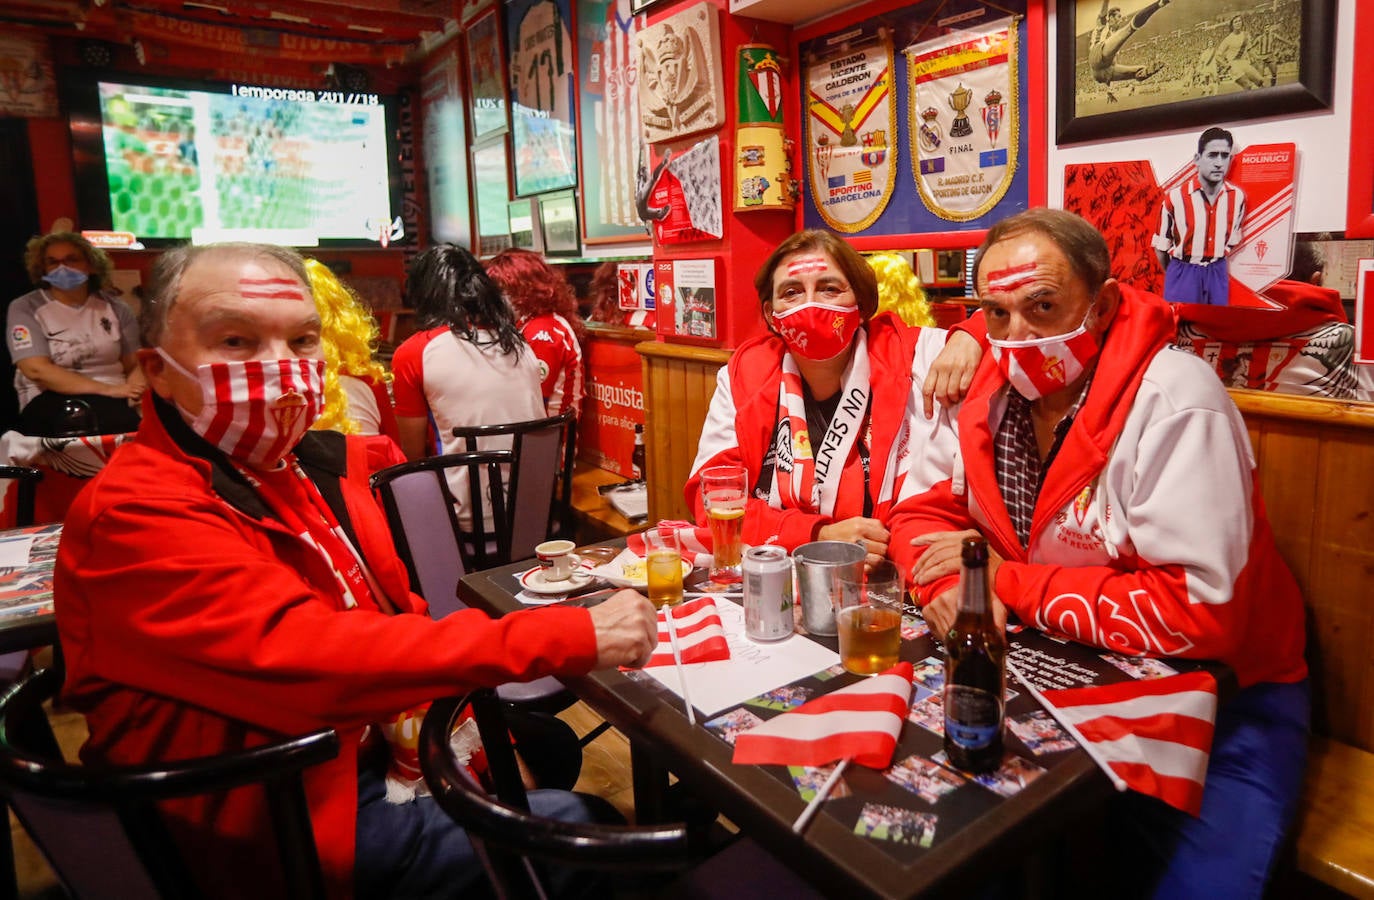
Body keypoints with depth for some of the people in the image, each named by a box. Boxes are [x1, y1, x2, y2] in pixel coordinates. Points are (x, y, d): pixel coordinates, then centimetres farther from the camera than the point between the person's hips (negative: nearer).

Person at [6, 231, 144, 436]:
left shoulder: (114, 307, 13)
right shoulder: (25, 308, 4)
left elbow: (136, 364, 10)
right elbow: (37, 370, -9)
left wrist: (135, 393, -16)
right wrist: (106, 389, -18)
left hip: (113, 399, 3)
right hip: (52, 401, -3)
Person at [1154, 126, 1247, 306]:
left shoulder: (1238, 197, -1)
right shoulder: (1175, 198, -14)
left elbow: (1232, 241, 14)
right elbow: (1161, 247, -4)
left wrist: (1214, 266, 16)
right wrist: (1180, 274, 8)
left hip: (1218, 273, 4)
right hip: (1184, 273, -4)